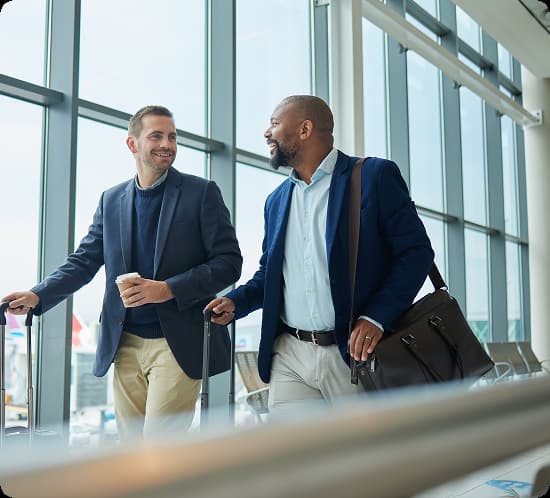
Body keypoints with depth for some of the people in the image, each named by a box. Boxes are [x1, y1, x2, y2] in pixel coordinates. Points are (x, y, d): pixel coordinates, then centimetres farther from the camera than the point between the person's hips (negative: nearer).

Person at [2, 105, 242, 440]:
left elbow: (228, 262, -5)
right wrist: (37, 297, -5)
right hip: (126, 345, 5)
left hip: (177, 343, -4)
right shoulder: (111, 200, 12)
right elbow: (84, 261, 12)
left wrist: (169, 289, -17)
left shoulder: (202, 192, -1)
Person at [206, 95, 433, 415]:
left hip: (354, 352, -4)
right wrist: (235, 302, 3)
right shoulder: (277, 200, 17)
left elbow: (417, 251, -6)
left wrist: (375, 318, -17)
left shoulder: (375, 176, -2)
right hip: (289, 356, 5)